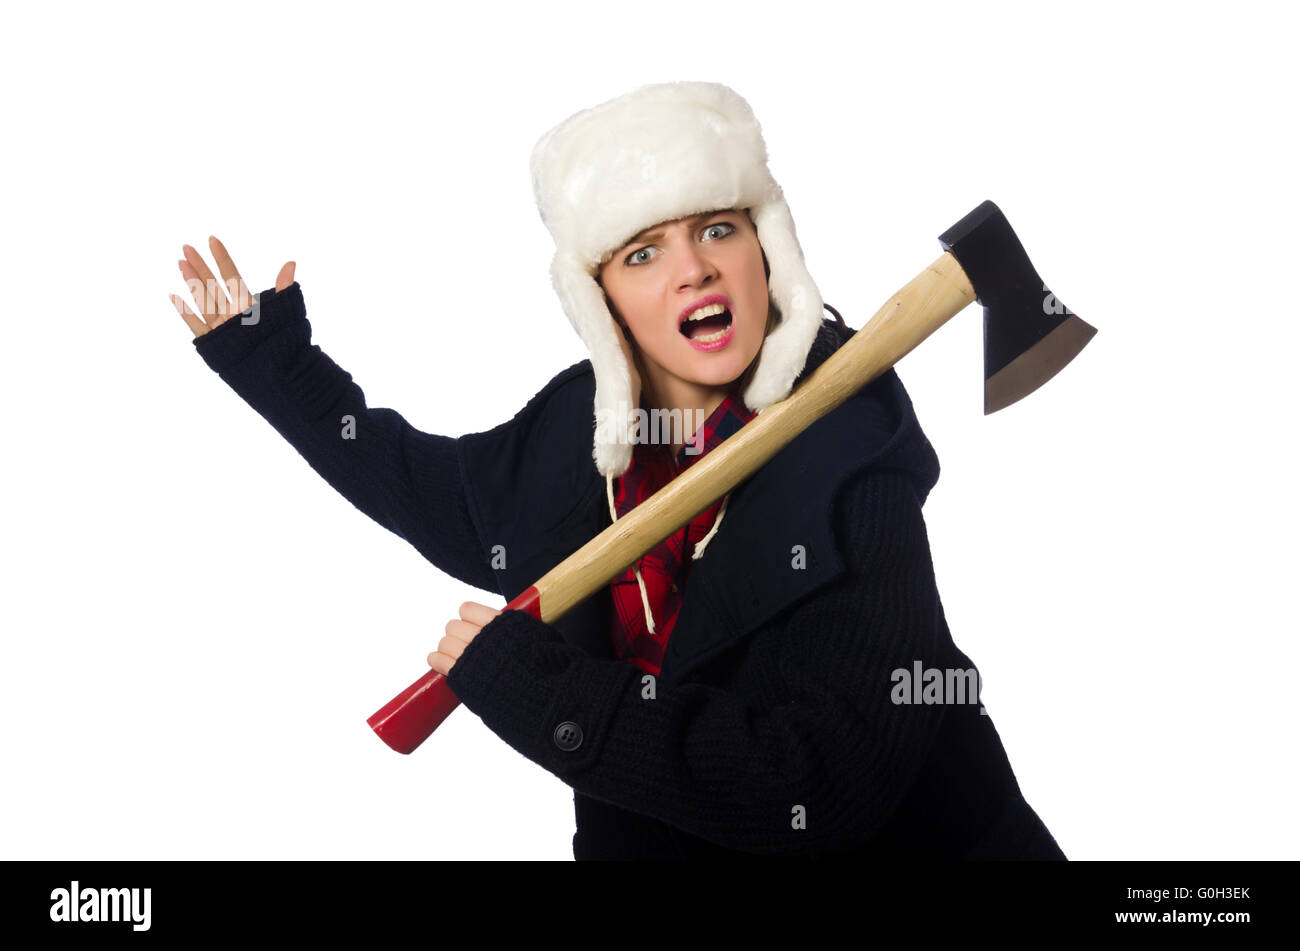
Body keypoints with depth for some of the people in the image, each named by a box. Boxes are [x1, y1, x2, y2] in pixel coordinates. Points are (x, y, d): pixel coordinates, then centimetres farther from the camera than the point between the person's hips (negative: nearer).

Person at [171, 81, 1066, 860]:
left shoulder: (853, 463, -22)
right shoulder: (579, 425, -6)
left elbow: (816, 789, -28)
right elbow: (453, 494, 16)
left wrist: (523, 682, -24)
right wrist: (278, 363, 16)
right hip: (648, 839, 5)